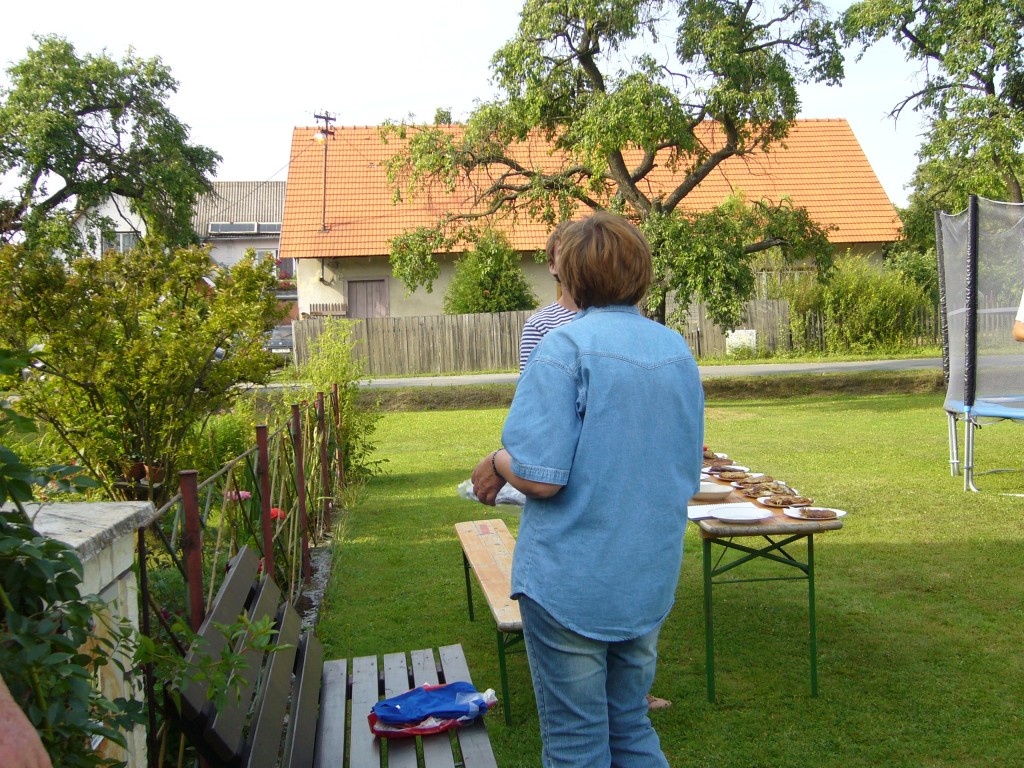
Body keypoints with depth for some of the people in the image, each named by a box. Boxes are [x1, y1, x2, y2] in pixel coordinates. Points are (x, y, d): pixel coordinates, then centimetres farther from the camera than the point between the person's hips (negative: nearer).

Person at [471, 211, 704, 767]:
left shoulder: (566, 346, -15)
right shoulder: (678, 350, 6)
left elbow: (540, 477, -22)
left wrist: (495, 463, -2)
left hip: (571, 585, -6)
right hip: (649, 582, 7)